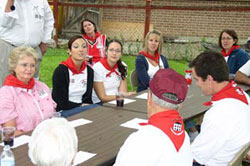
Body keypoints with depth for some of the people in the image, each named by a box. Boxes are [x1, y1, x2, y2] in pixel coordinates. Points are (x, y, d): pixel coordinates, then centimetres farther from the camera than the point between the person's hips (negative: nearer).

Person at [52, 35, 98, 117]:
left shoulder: (89, 71, 8)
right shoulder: (60, 71, -11)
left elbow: (88, 98, 11)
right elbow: (60, 103, -13)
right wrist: (82, 106, -11)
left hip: (83, 108, 6)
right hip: (63, 111, -6)